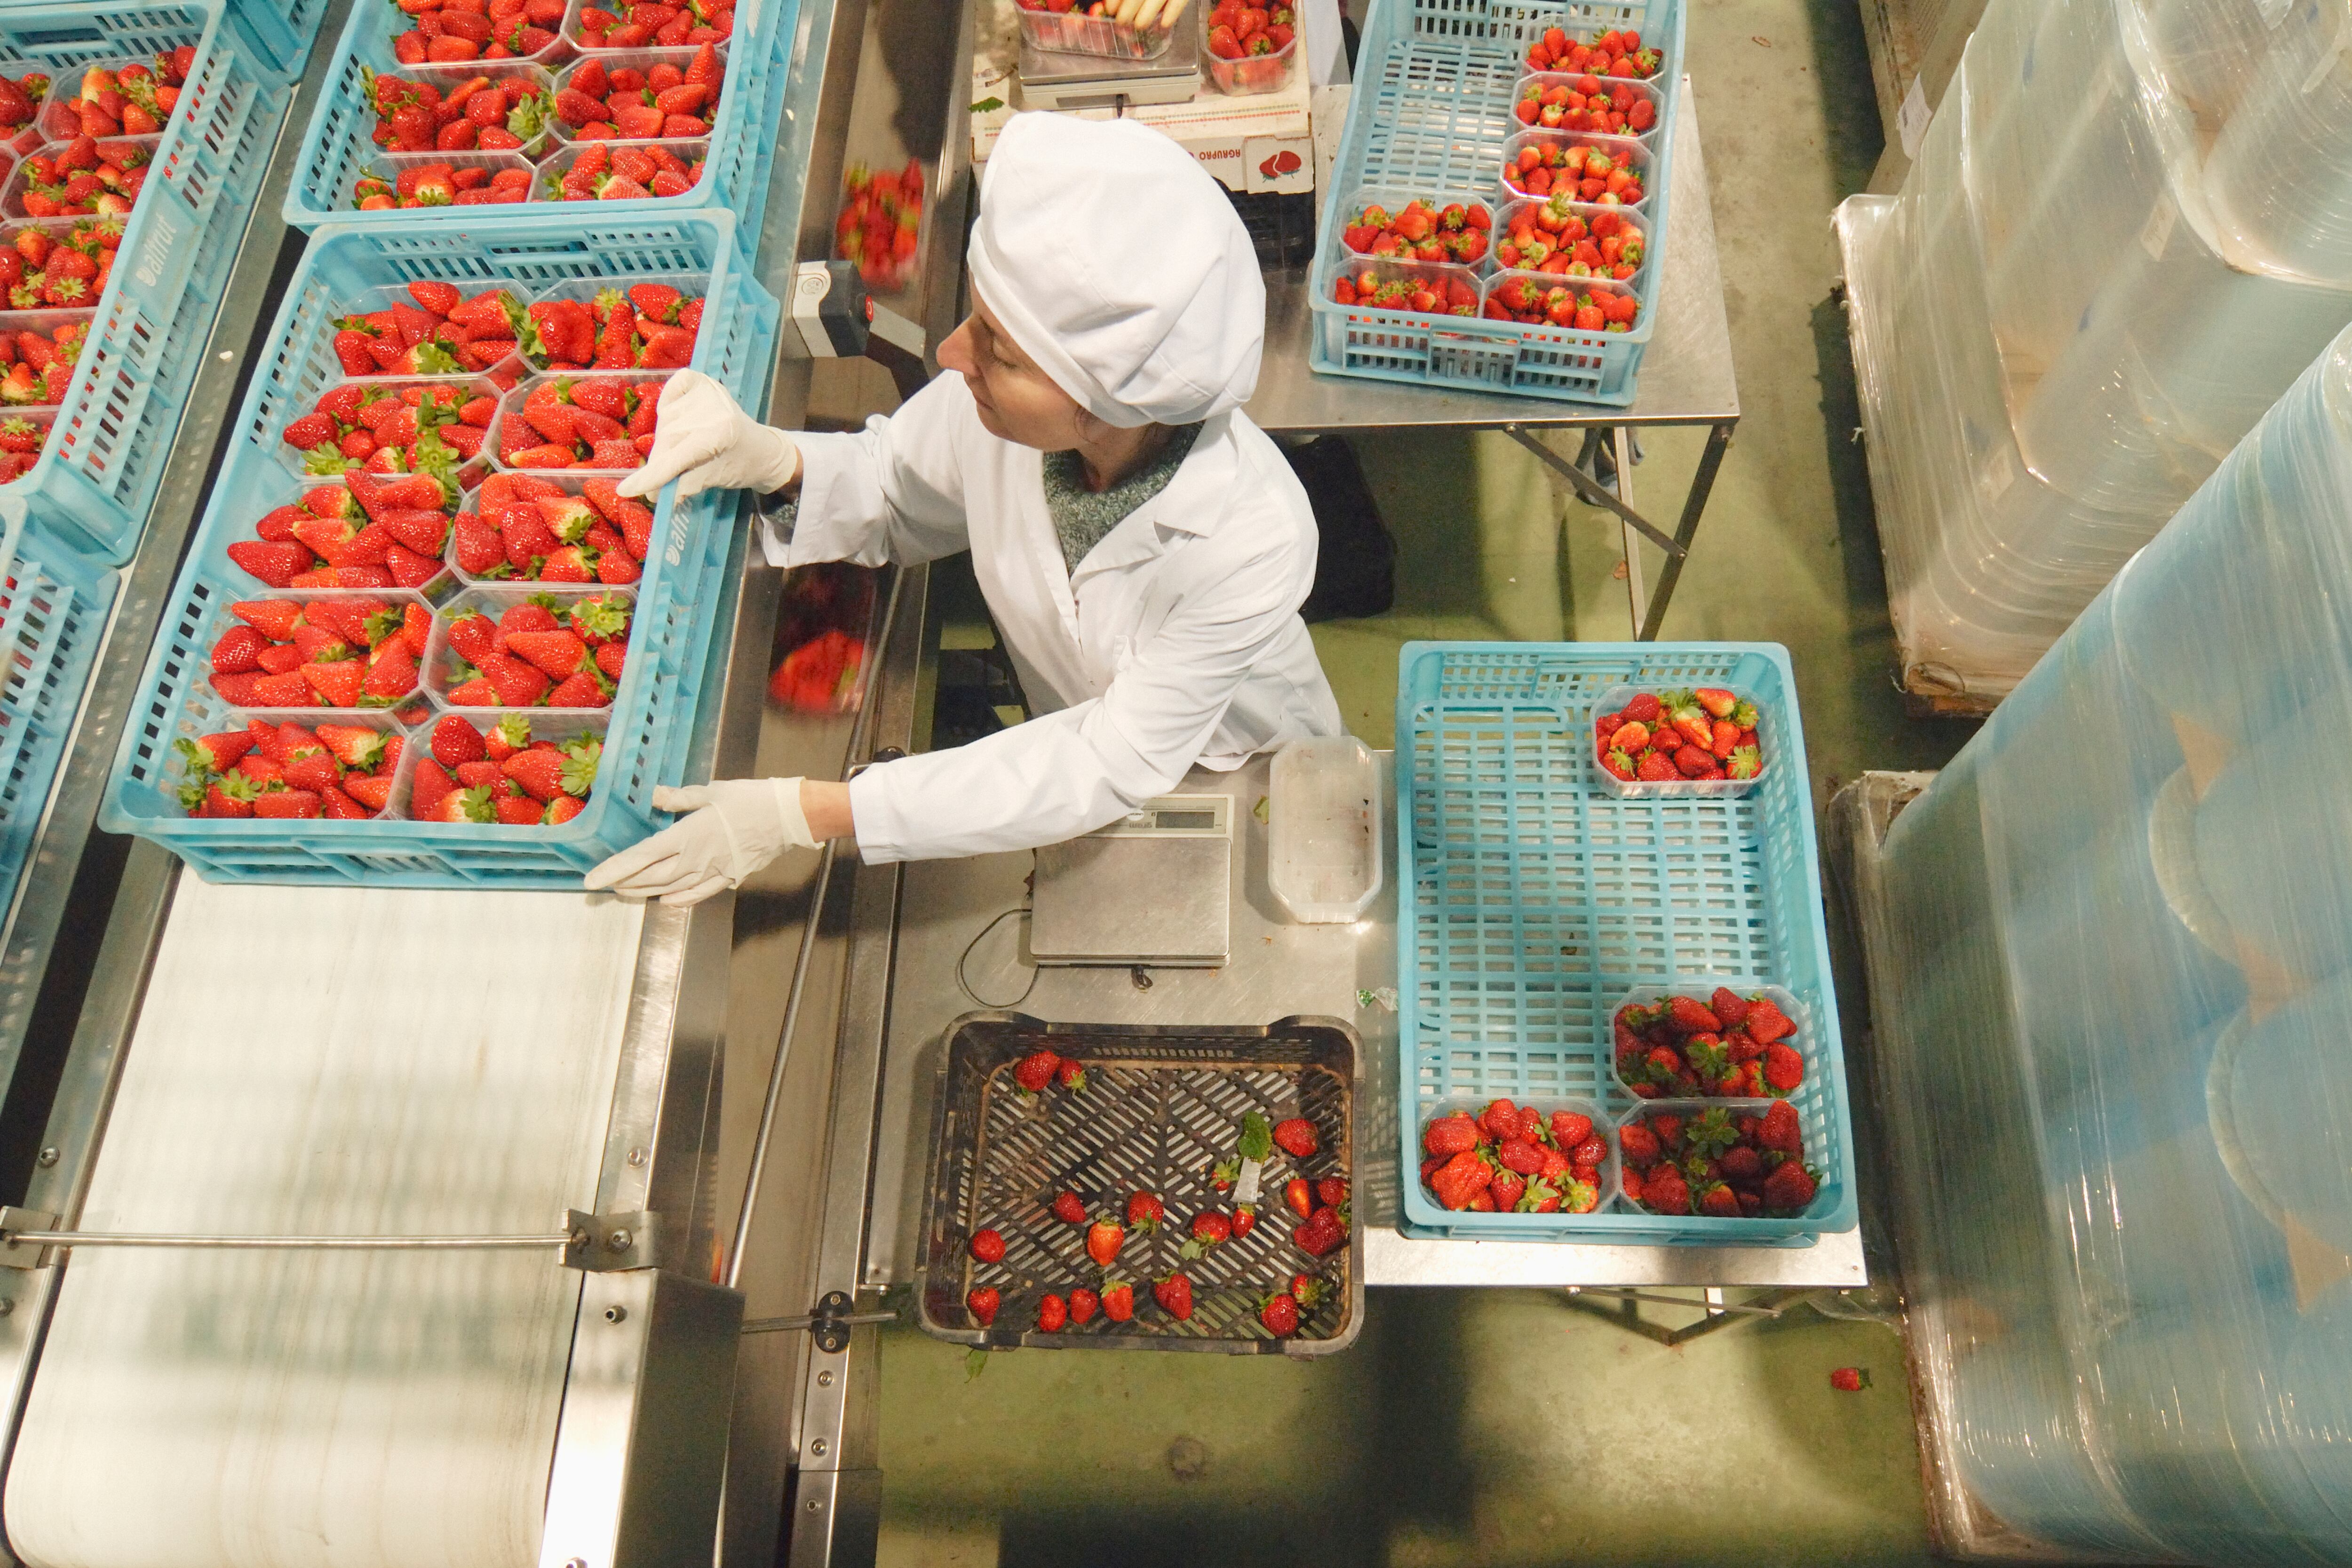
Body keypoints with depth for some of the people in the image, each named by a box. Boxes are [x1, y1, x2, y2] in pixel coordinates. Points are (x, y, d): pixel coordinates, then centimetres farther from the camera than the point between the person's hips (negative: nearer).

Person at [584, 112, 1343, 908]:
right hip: (1081, 737, 3)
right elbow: (891, 495, -2)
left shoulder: (1253, 539, -38)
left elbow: (1113, 765, -30)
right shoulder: (989, 405, -26)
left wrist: (807, 813, -34)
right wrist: (772, 461, -27)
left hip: (1254, 780, -2)